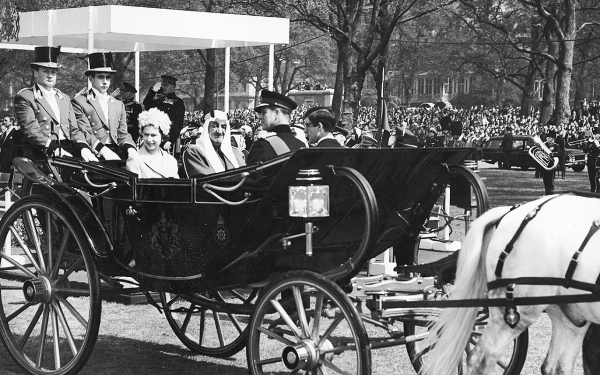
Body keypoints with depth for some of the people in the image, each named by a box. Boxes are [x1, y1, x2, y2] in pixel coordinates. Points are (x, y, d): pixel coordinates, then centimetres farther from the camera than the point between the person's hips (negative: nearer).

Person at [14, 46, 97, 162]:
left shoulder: (65, 98, 25)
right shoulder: (24, 97, 5)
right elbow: (31, 131, -7)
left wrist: (84, 147, -3)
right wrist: (54, 149, -20)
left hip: (67, 155, 6)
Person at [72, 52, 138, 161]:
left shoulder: (119, 105, 25)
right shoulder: (79, 102, 6)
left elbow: (123, 134, 18)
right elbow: (85, 134, -4)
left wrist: (130, 149, -6)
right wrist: (103, 150, -20)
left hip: (117, 151, 5)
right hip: (95, 154, -5)